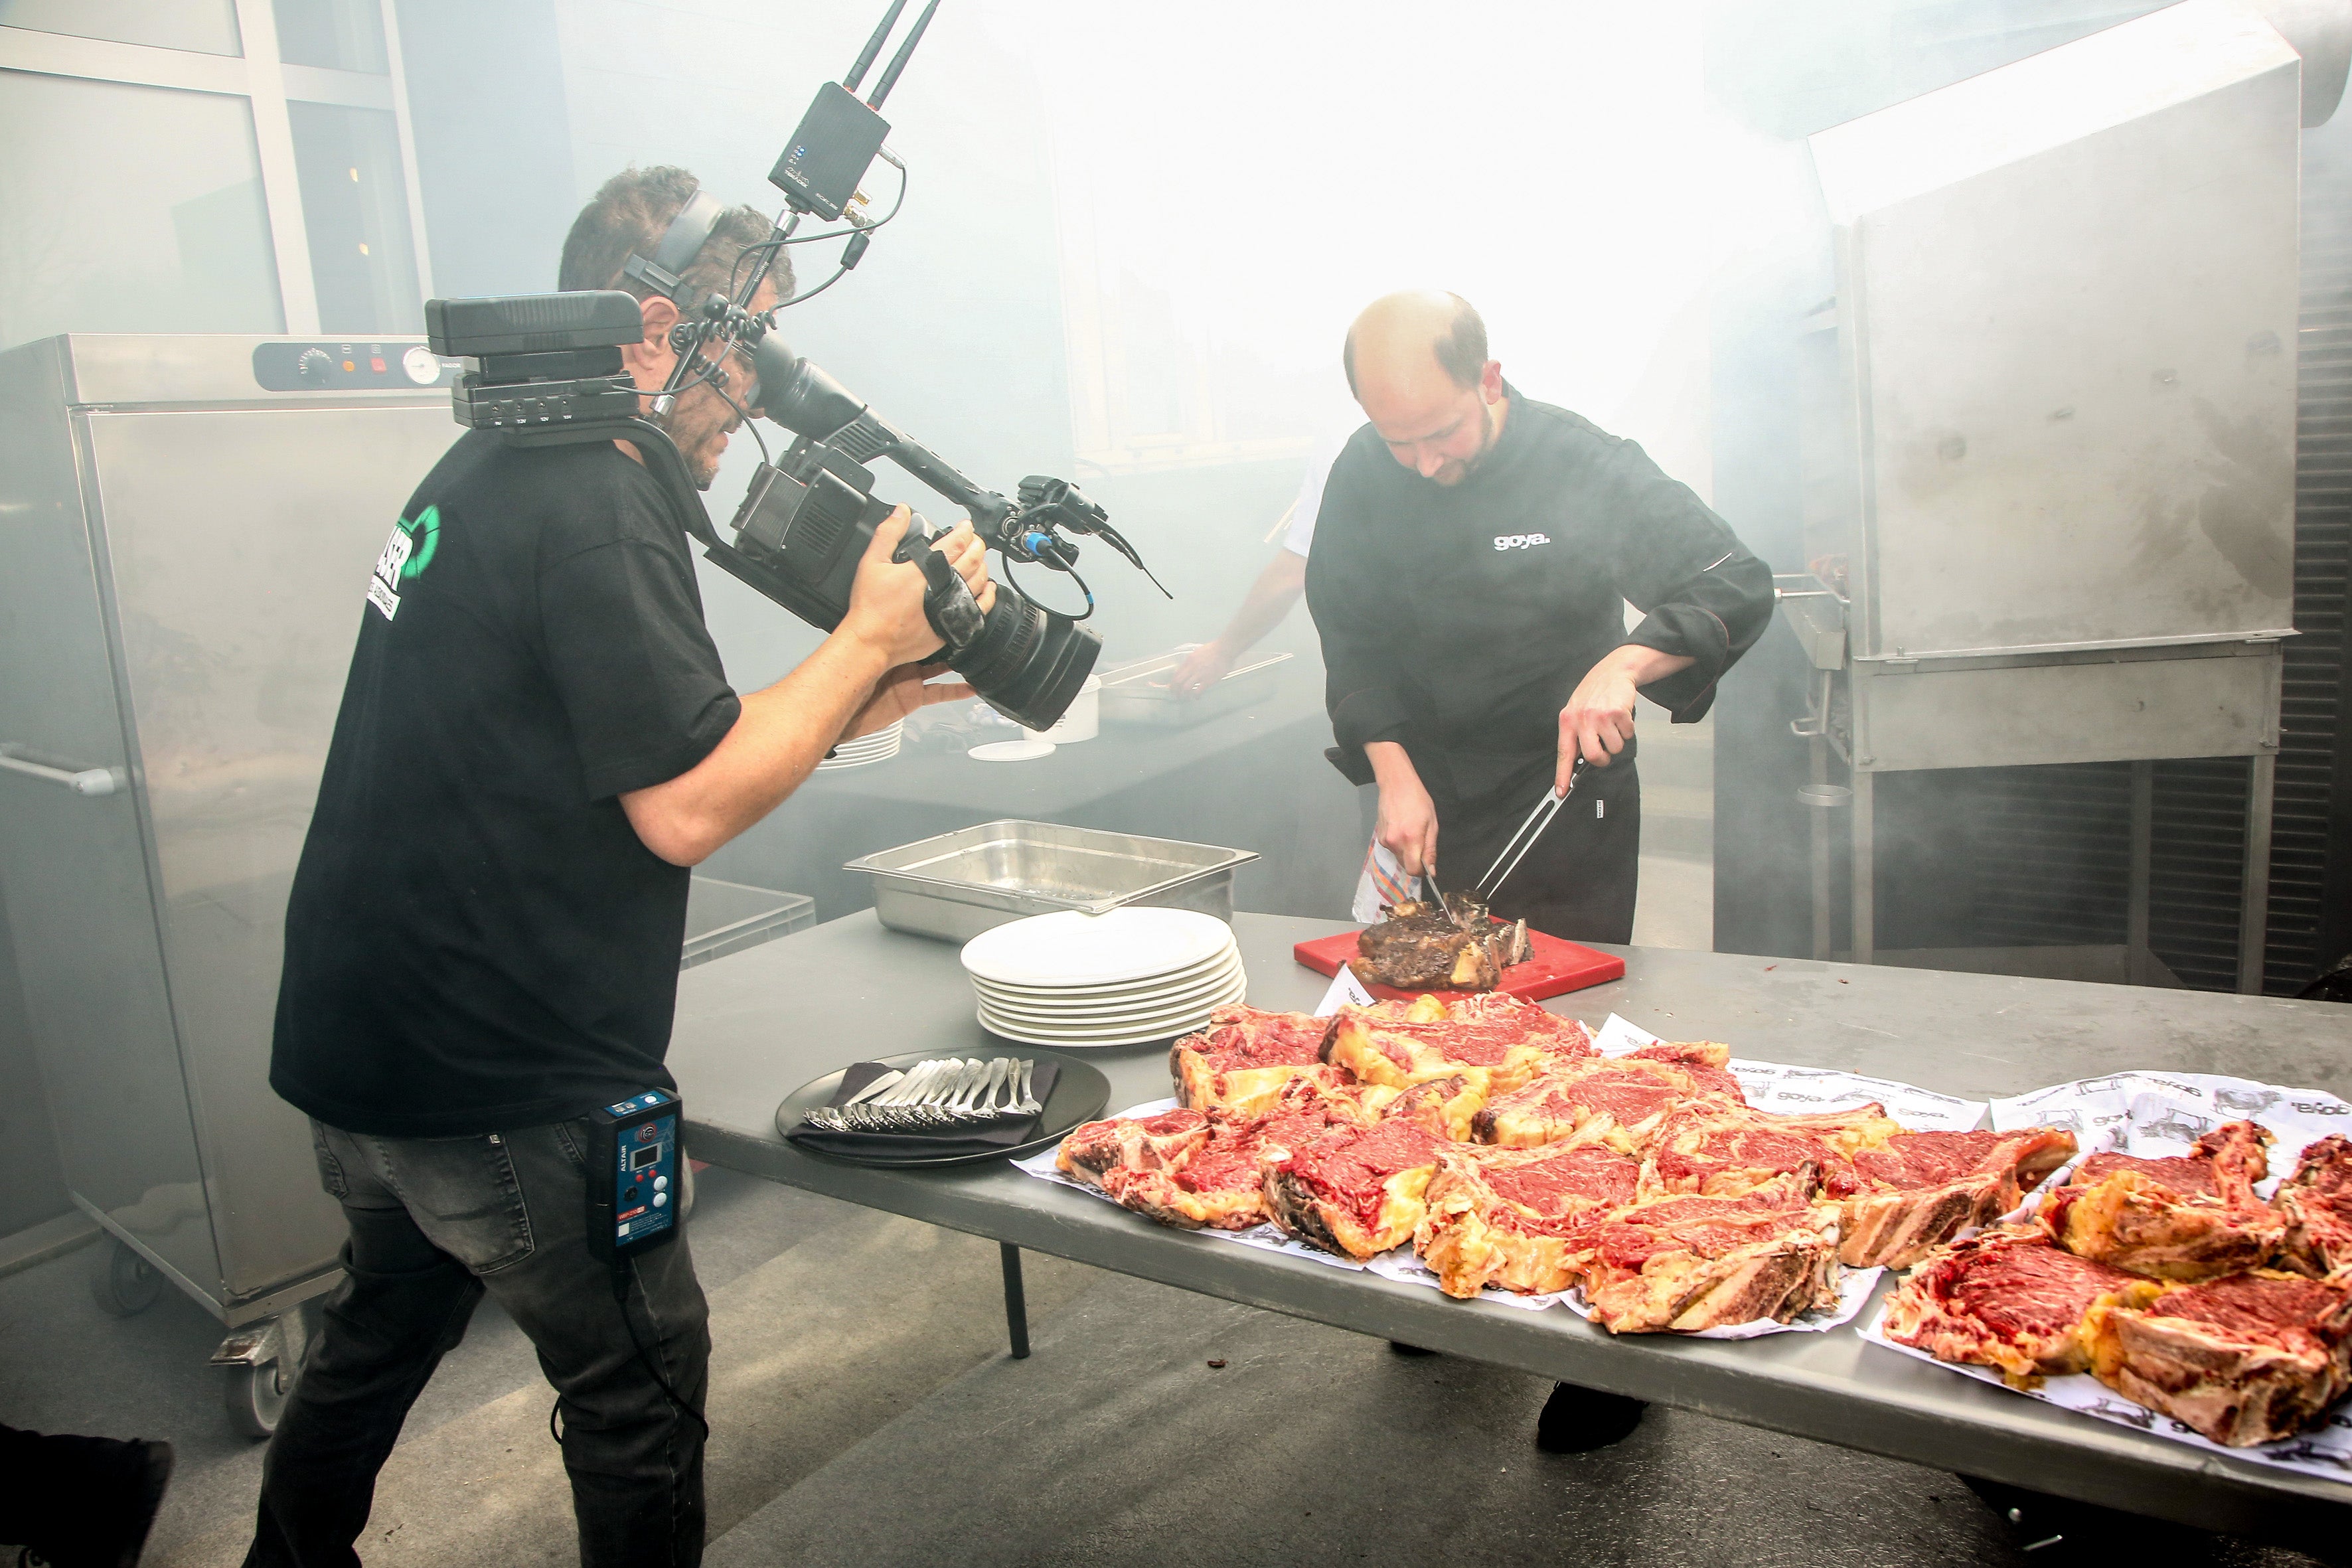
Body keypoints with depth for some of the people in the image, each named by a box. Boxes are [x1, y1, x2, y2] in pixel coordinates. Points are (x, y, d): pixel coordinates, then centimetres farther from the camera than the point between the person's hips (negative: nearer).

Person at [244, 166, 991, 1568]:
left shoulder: (492, 467, 9)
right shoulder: (598, 520, -22)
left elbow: (646, 732, 11)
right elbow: (687, 809, -24)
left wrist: (858, 702, 4)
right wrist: (868, 639, -16)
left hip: (366, 1040, 10)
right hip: (506, 1084, -10)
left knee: (385, 1334, 30)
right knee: (642, 1393, 8)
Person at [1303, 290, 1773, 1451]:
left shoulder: (1582, 467, -14)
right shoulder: (1365, 478, -4)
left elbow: (1738, 585, -11)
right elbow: (1351, 634, 3)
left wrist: (1626, 662, -28)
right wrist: (1393, 770, -9)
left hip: (1567, 810, -4)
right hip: (1430, 802, 4)